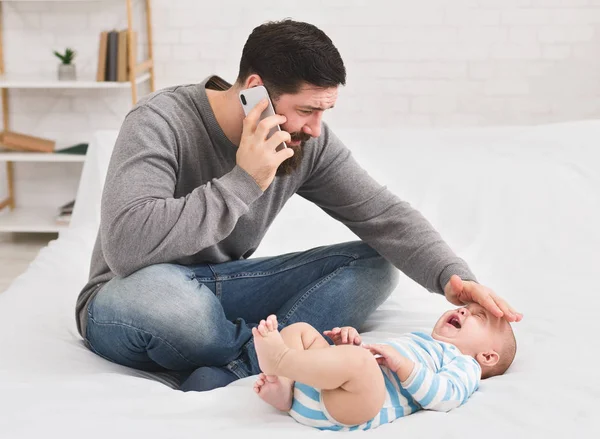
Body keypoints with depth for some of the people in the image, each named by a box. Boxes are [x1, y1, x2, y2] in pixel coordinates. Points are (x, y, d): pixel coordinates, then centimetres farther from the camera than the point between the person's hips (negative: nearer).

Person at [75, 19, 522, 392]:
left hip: (223, 290, 6)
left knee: (375, 265, -9)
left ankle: (228, 375, -24)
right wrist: (242, 182, -34)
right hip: (130, 298, -6)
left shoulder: (309, 141, -7)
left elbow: (384, 213, -7)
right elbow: (126, 246, -36)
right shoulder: (161, 122, -24)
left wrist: (452, 274, -25)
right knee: (156, 291, -43)